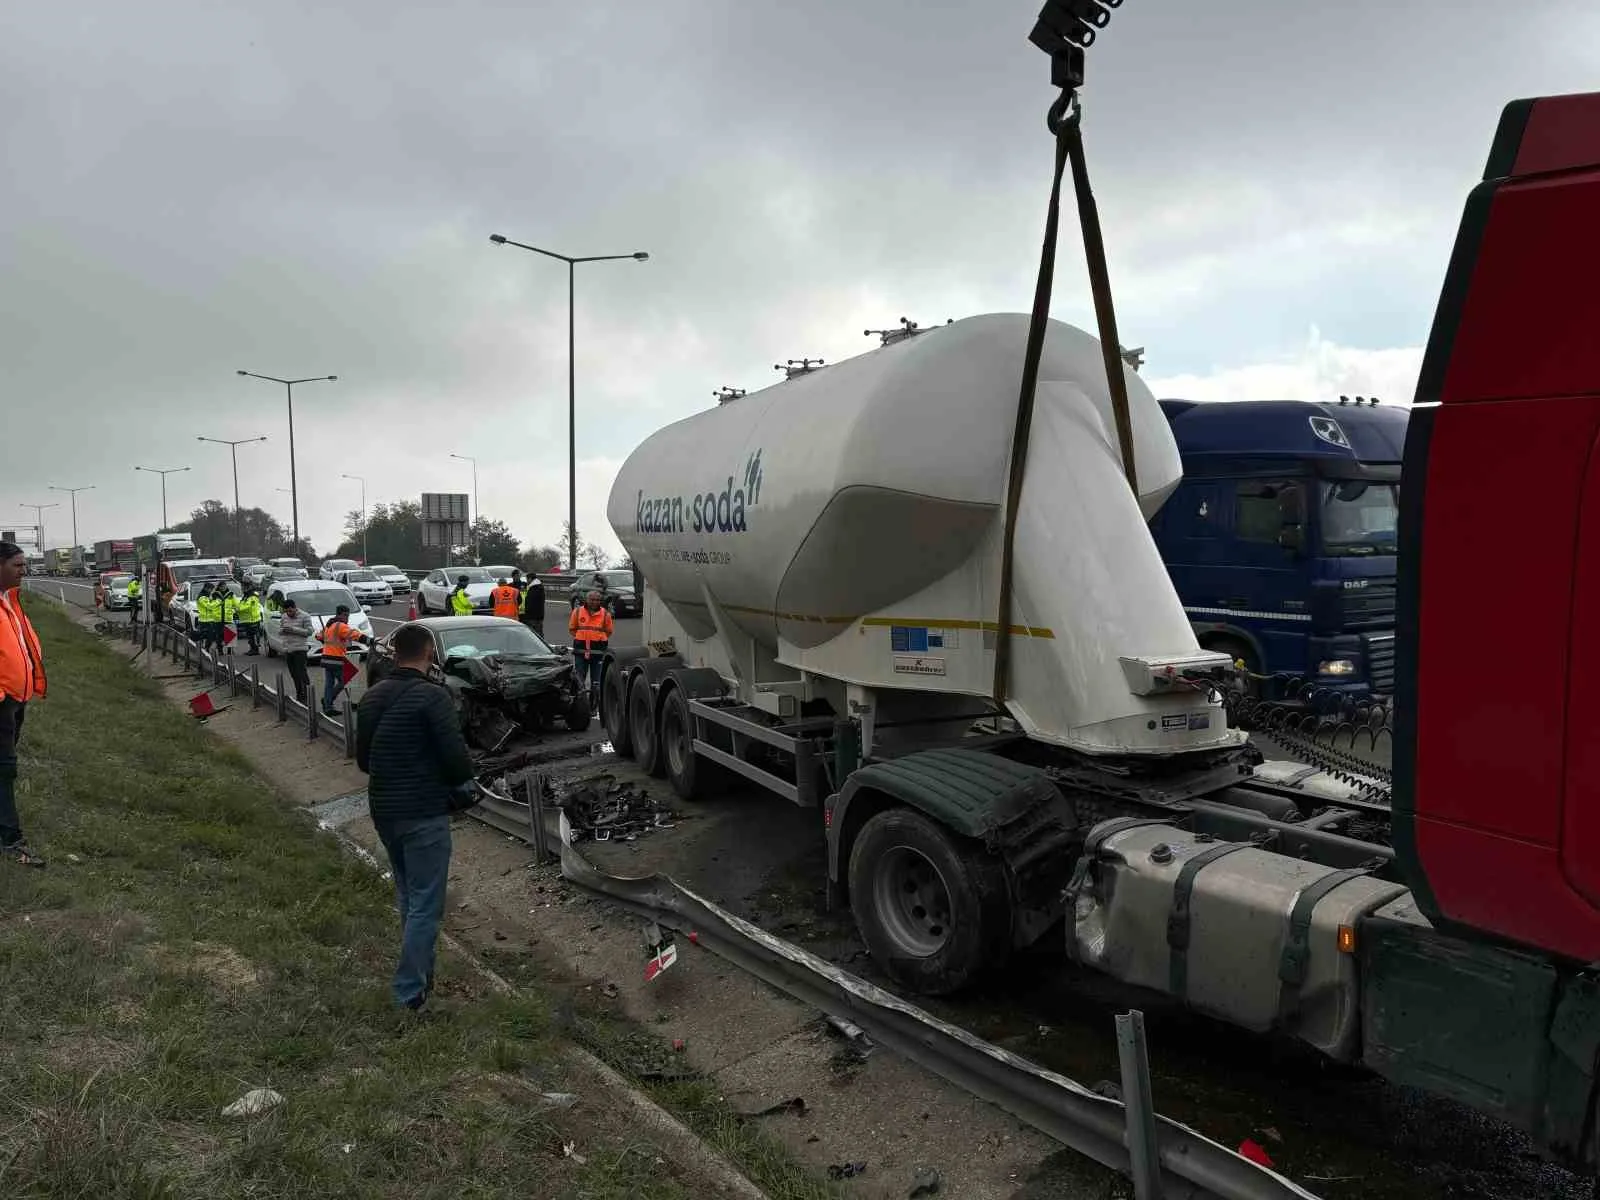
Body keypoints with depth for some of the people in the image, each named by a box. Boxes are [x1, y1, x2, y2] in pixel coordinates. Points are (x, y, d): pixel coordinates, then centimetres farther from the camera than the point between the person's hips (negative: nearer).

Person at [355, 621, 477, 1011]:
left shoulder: (371, 697, 7)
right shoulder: (432, 697, -17)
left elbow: (363, 759, 14)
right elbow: (457, 757, -20)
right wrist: (461, 782, 1)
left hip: (383, 811, 8)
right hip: (424, 813, -8)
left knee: (408, 895, 21)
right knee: (425, 903, 0)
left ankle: (421, 972, 32)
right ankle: (410, 992, 2)